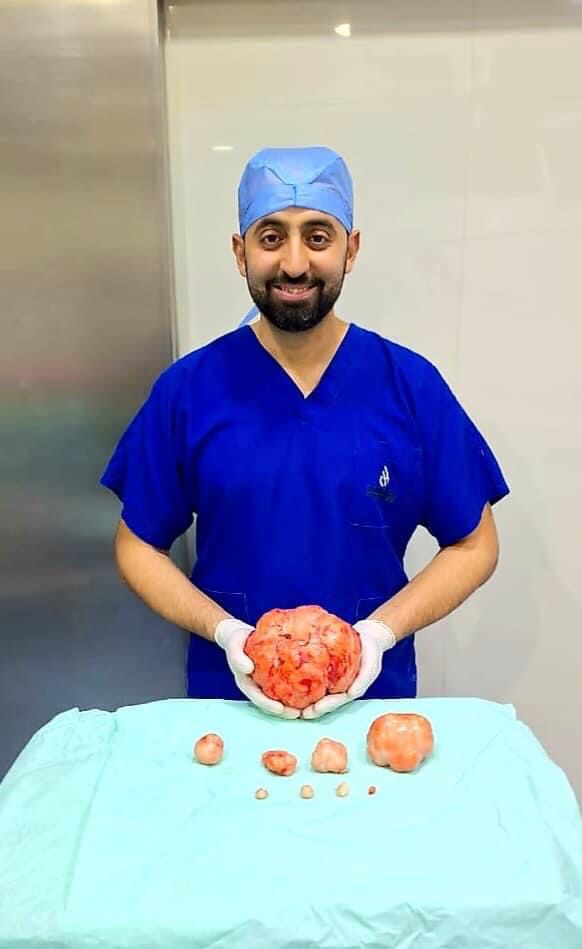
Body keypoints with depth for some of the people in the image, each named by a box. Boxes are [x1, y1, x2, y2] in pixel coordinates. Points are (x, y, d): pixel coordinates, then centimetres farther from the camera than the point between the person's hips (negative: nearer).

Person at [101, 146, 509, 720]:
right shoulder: (187, 389, -10)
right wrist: (225, 631, -17)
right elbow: (138, 546, -2)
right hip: (227, 696, 0)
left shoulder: (412, 385, -10)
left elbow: (473, 544, -3)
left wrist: (380, 631, -17)